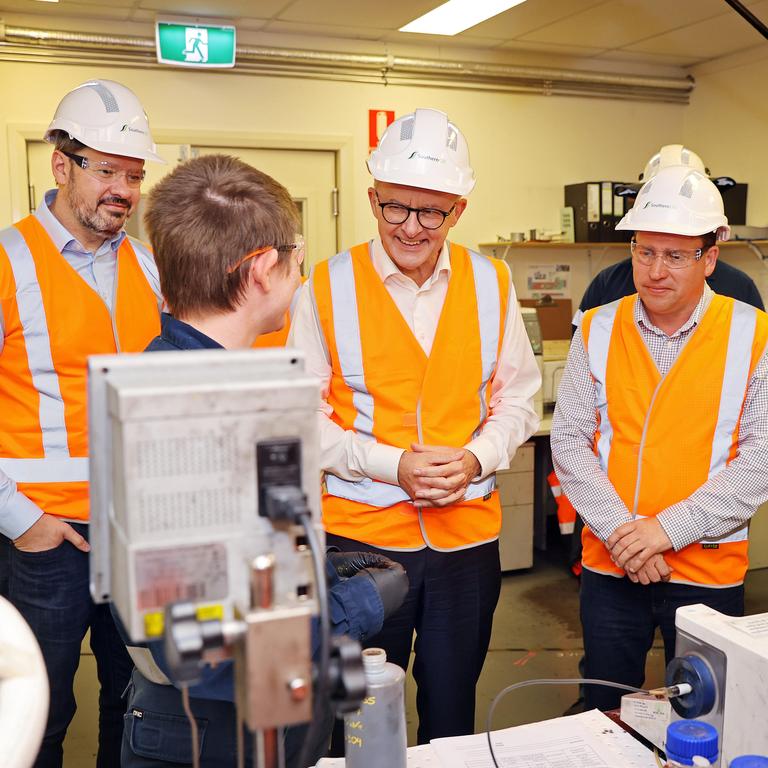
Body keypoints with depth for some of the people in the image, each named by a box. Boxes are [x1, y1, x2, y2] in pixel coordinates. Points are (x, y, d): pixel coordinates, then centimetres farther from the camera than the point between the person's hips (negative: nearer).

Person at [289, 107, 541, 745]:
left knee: (452, 716, 18)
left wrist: (477, 457, -11)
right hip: (359, 531, -2)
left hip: (468, 532, 2)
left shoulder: (490, 284, 2)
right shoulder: (329, 287, -6)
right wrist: (392, 465, -16)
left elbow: (517, 398, 8)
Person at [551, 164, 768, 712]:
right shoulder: (598, 330, 1)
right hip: (609, 565, 2)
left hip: (708, 568, -1)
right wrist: (619, 531, -12)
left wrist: (667, 529, -16)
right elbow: (569, 441, -1)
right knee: (605, 716, 16)